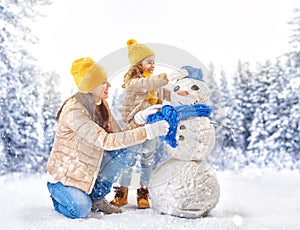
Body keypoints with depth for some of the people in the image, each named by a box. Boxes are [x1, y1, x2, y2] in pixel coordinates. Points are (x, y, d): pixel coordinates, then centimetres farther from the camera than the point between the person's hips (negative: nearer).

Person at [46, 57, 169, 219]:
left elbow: (118, 134, -5)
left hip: (88, 167, 7)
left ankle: (96, 197, 2)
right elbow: (106, 141, -36)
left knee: (125, 153, -13)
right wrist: (147, 132, -38)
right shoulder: (73, 110, -28)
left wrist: (139, 119, -20)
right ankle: (58, 193, 8)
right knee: (82, 210, -28)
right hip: (63, 173, -7)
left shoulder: (101, 105, -2)